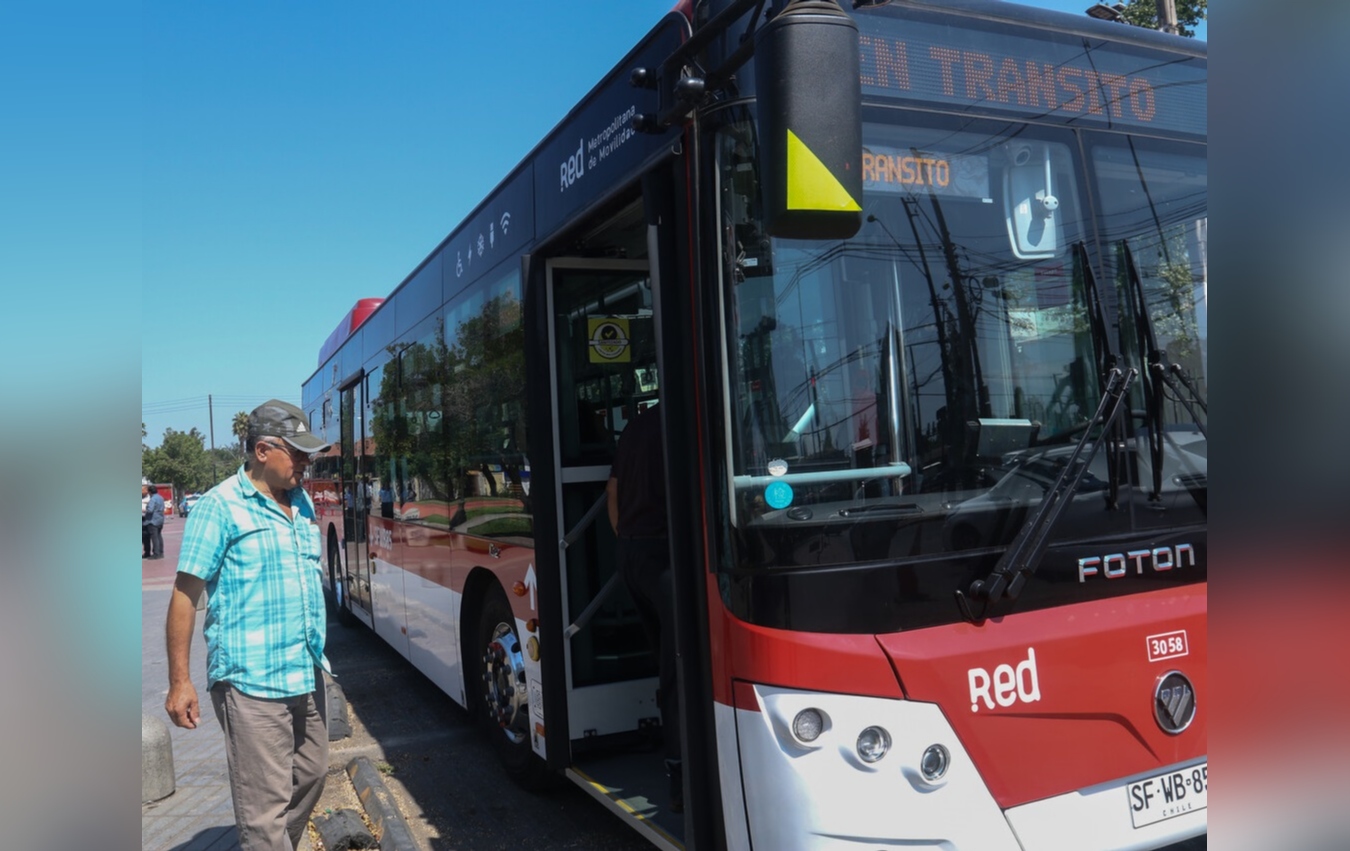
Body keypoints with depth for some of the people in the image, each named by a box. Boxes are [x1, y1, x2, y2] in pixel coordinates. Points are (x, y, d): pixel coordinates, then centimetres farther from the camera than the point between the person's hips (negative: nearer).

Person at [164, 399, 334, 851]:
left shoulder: (302, 502, 12)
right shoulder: (221, 506, -9)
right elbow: (185, 594, -10)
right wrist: (179, 681, -13)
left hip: (307, 675, 8)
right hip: (252, 683, -7)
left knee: (310, 778, 18)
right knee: (265, 806, -2)